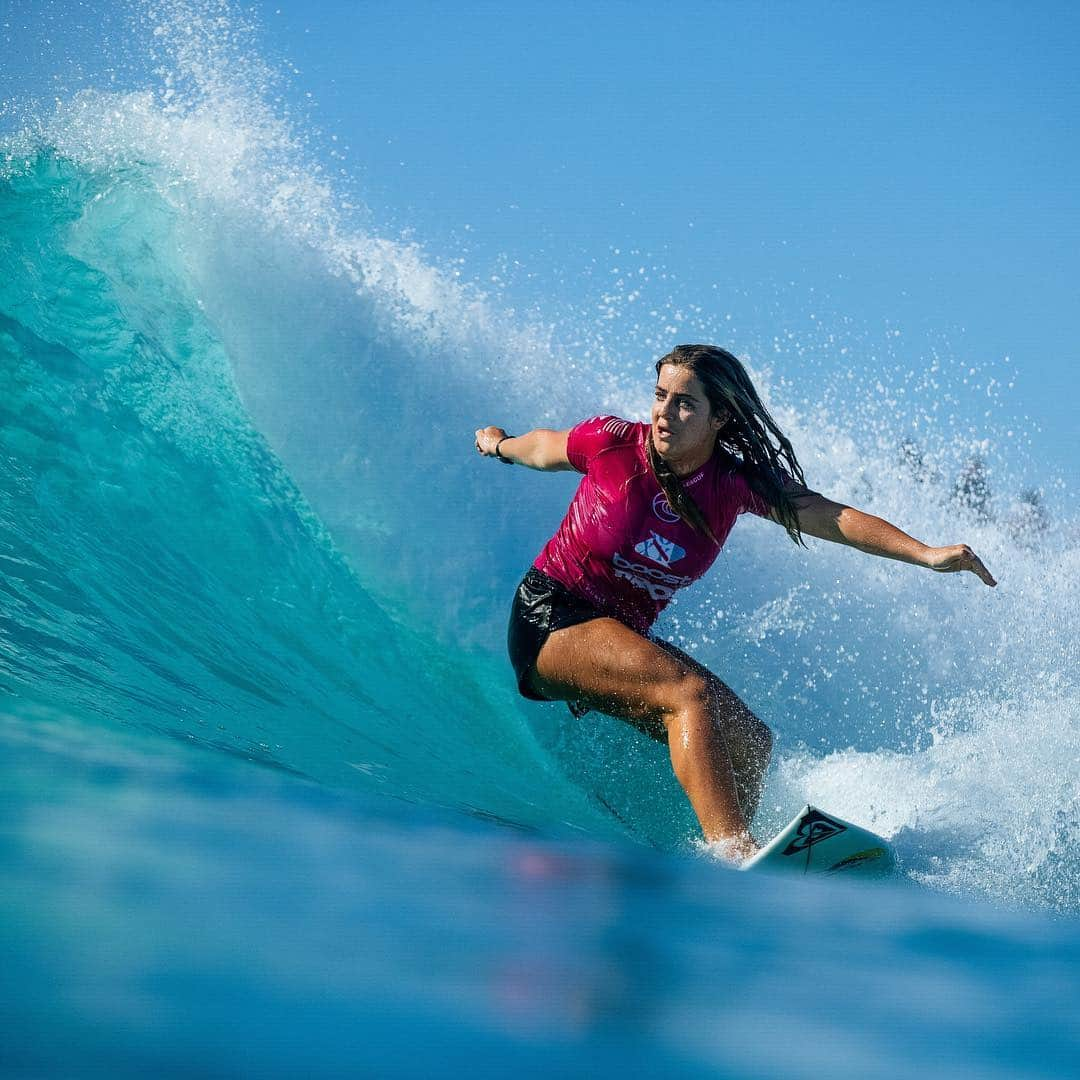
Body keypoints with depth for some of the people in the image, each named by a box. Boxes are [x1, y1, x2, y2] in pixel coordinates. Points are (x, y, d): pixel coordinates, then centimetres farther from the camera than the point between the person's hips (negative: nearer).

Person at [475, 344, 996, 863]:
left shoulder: (736, 483, -6)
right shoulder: (613, 442, -15)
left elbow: (832, 516, -17)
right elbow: (541, 448, 8)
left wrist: (927, 553, -29)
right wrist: (499, 445, 28)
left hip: (622, 635, 6)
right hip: (550, 616, -6)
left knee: (749, 745, -2)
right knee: (690, 693, -29)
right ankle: (737, 854, -42)